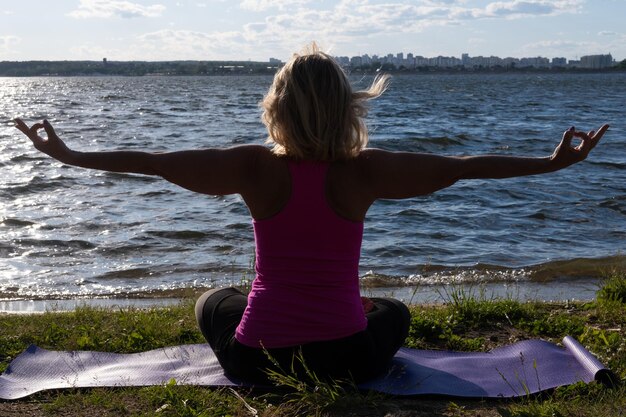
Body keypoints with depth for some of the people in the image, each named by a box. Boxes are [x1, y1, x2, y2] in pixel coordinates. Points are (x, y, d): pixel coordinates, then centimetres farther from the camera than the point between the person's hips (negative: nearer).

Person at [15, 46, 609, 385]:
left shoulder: (256, 167, -11)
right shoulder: (363, 171, -12)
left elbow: (155, 162, -5)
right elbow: (462, 166, -7)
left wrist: (70, 155, 7)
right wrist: (554, 162, 4)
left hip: (260, 352, 1)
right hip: (345, 358, 0)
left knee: (213, 301, 33)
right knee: (394, 310, 33)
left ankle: (269, 376, 13)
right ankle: (327, 379, 12)